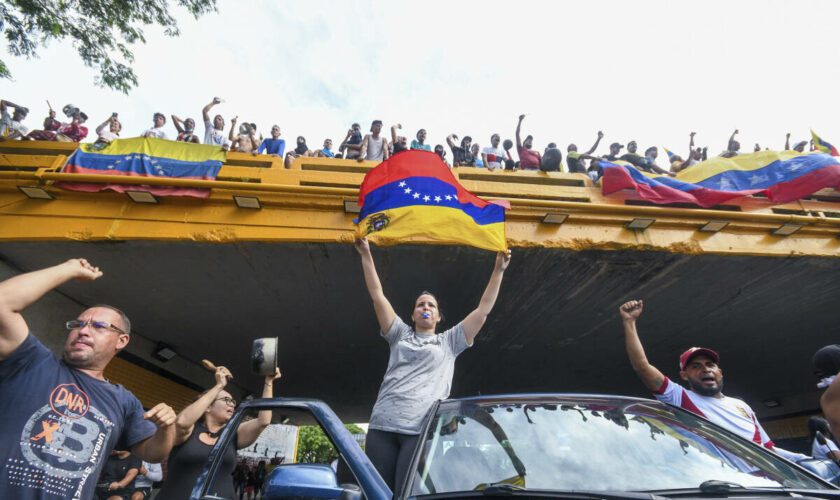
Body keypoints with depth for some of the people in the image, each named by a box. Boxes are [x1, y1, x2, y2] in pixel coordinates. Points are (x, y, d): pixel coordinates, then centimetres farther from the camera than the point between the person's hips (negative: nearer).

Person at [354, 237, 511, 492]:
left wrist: (498, 270, 12)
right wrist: (366, 254, 10)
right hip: (382, 427, 2)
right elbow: (377, 296, 14)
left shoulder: (449, 341, 16)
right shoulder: (400, 334, 19)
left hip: (422, 431, -2)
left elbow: (483, 310, 13)